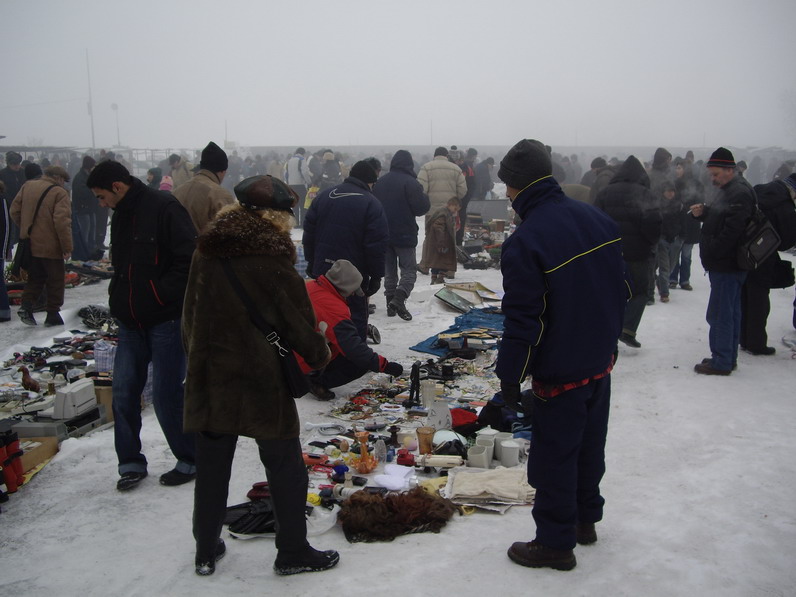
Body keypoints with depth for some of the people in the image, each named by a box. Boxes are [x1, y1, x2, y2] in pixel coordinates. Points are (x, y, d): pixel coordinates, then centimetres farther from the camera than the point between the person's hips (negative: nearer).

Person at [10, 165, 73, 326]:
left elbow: (14, 211, 8)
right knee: (55, 280, 8)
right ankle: (53, 314, 12)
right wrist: (67, 247, -17)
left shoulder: (27, 186, 5)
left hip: (30, 245, 6)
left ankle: (26, 305, 5)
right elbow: (62, 221, -22)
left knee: (35, 277, 21)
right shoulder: (59, 193, -15)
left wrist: (26, 229, 19)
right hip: (51, 246, -6)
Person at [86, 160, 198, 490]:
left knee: (166, 395, -2)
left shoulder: (164, 209, -15)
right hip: (131, 322, 8)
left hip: (166, 320, -8)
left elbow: (191, 259, -20)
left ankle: (191, 459, 16)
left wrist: (162, 295, -17)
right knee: (123, 392, 7)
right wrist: (117, 297, 10)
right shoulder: (121, 216, 13)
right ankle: (131, 462, 20)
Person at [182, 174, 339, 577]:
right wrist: (319, 355, 7)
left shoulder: (206, 253, 5)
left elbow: (190, 316, 13)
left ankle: (206, 551, 27)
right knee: (285, 467, 8)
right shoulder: (271, 260, -14)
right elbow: (298, 321, -10)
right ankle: (292, 552, 18)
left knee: (211, 467, 16)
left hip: (210, 377, 6)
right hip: (261, 381, -6)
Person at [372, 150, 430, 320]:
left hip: (383, 234, 5)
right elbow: (422, 207, -15)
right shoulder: (410, 182, -14)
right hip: (405, 235, -5)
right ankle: (398, 300, -19)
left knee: (389, 271, 14)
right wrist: (424, 197, 5)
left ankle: (390, 305, 16)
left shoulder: (380, 182, 4)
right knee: (409, 271, 2)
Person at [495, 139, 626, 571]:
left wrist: (510, 378, -13)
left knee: (554, 457, 7)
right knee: (590, 444, 22)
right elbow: (621, 288, 9)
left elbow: (521, 321, -22)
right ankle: (585, 518, 40)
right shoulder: (598, 219, 0)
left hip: (558, 373, -8)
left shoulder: (525, 241, -23)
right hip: (601, 362, 8)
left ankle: (555, 543, 20)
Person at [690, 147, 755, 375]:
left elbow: (732, 230, -25)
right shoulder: (728, 191, 17)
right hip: (727, 264, 11)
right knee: (730, 313, 16)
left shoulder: (739, 193, -17)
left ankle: (721, 362, 0)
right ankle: (729, 358, 24)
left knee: (719, 314, -6)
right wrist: (703, 213, 5)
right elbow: (718, 220, 25)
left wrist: (711, 253, -21)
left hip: (726, 265, -11)